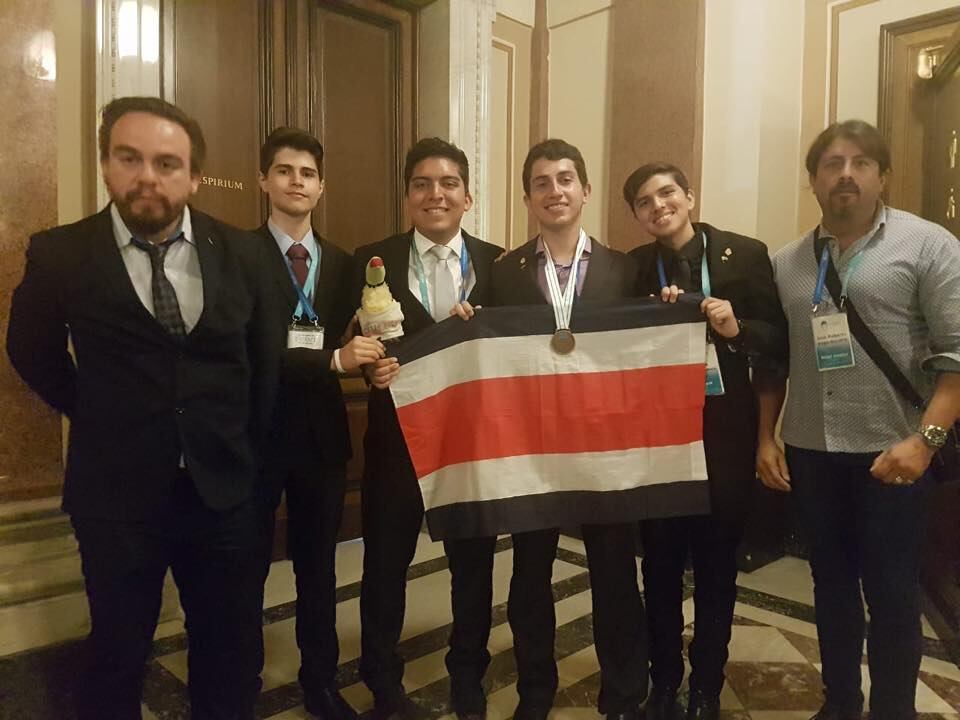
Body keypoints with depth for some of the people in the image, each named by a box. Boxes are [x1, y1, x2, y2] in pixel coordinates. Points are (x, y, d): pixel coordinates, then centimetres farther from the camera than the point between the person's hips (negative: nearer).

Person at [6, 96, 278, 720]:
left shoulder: (241, 252, -3)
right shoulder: (60, 255, -7)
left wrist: (251, 450, 9)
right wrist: (100, 423, 5)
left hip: (227, 490, 2)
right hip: (117, 494, -1)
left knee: (234, 653, 18)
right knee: (117, 658, 18)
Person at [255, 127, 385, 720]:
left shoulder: (341, 263, 9)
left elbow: (342, 346, 3)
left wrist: (367, 359, -17)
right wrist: (332, 360, -26)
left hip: (322, 432, 4)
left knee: (319, 565, 16)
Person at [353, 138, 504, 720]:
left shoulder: (498, 264, 2)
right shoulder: (373, 261, 0)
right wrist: (373, 366, -27)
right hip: (396, 436, -1)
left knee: (474, 565, 15)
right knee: (385, 565, 11)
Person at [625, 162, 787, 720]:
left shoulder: (747, 254, -3)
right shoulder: (632, 267, 2)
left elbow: (780, 339, -4)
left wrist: (737, 329, -22)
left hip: (726, 432, -1)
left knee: (717, 567, 14)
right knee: (661, 566, 12)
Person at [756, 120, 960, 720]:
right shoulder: (787, 264, 9)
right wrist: (766, 437, 6)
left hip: (891, 452, -3)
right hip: (810, 451, 4)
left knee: (892, 593, 7)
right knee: (832, 585, 16)